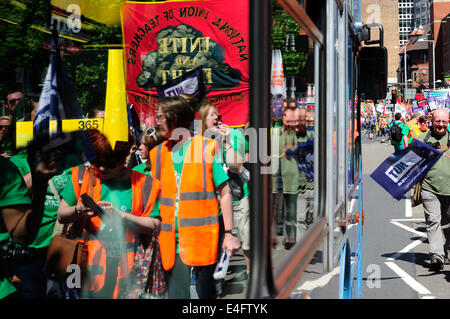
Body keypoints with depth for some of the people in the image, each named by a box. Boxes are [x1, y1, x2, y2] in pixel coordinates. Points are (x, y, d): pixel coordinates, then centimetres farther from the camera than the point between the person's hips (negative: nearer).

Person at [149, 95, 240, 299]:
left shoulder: (207, 148, 0)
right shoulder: (158, 153, 12)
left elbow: (224, 193, -1)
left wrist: (230, 233, -5)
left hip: (202, 239, -4)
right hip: (171, 243, 4)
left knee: (204, 291, 1)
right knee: (176, 293, 4)